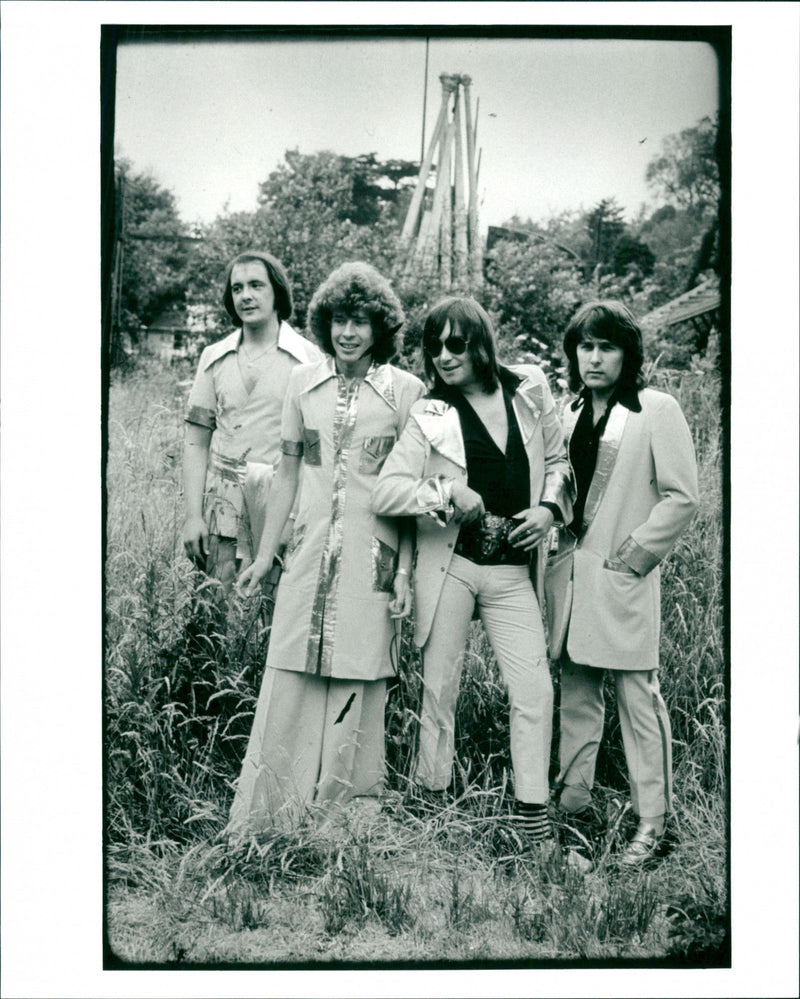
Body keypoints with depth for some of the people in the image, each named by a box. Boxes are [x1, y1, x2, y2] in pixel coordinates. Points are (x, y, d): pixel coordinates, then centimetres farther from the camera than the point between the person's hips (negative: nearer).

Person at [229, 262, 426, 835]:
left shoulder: (405, 391, 0)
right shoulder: (304, 383, 8)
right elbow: (288, 471, 13)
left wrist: (404, 570, -5)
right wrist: (266, 554, 13)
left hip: (373, 557, -2)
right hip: (310, 551, 2)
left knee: (356, 684, 3)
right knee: (289, 682, 1)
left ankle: (342, 813, 17)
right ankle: (266, 818, 10)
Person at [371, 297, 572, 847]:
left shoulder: (529, 388, 4)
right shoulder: (431, 416, -1)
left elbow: (558, 458, 17)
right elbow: (385, 492, -7)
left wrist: (549, 505, 0)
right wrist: (447, 495, -18)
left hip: (513, 569, 1)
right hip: (450, 563, -1)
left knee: (535, 690, -3)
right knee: (440, 687, 6)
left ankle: (534, 816, 8)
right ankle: (433, 799, 21)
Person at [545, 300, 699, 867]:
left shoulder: (656, 411, -4)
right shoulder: (571, 415, 14)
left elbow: (681, 497, -7)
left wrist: (634, 553, -11)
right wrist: (548, 523, 6)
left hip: (622, 574, -6)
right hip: (570, 572, 6)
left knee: (638, 697, -4)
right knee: (577, 694, 11)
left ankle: (651, 822, 3)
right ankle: (574, 804, 20)